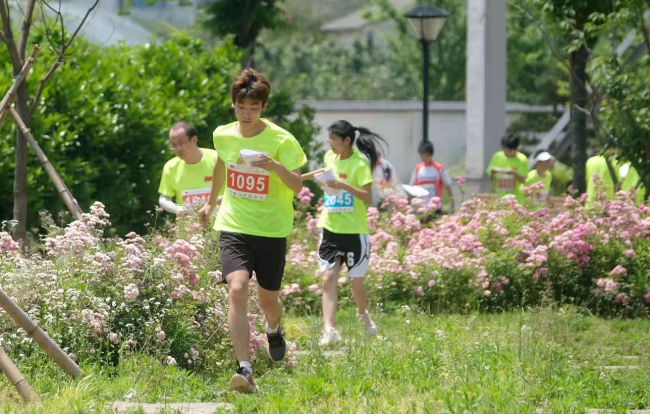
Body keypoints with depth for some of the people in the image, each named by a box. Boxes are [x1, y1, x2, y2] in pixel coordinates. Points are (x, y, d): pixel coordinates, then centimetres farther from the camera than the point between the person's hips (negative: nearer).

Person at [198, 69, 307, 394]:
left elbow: (297, 187, -13)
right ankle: (244, 370, -28)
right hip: (233, 227, 1)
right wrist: (211, 202, 34)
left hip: (272, 230, -1)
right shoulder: (223, 136, 1)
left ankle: (274, 330, 51)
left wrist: (275, 166, -32)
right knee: (237, 290, -21)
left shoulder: (281, 140, -11)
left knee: (268, 300, 11)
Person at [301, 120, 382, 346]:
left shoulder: (359, 163, -12)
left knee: (356, 281, 2)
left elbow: (368, 197, -18)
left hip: (354, 231, -5)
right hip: (330, 228, 5)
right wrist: (302, 177, 28)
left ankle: (363, 315, 33)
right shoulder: (330, 157, 6)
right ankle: (329, 330, -16)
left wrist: (344, 185, -29)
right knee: (328, 278, -9)